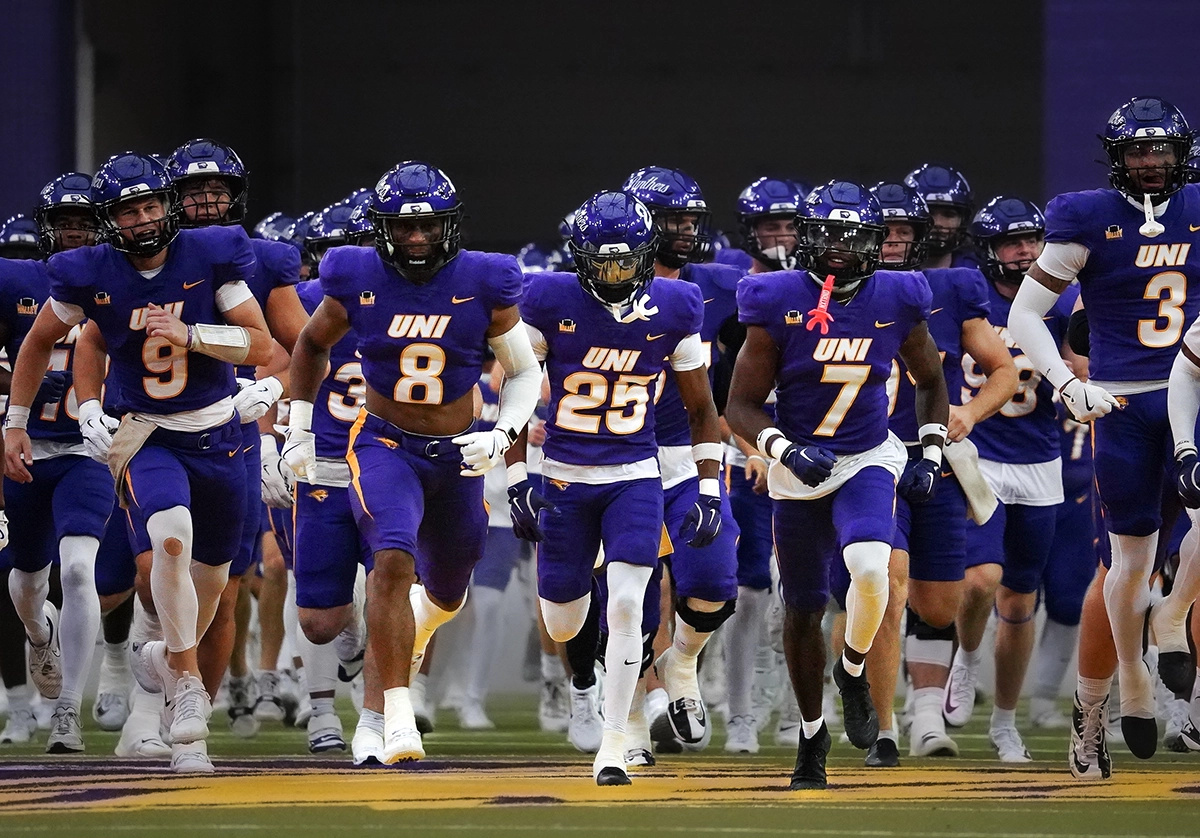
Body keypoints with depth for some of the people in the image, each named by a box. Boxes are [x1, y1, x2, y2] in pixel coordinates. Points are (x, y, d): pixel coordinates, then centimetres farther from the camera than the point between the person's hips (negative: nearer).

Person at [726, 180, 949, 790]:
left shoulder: (897, 302, -5)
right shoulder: (779, 304, -12)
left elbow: (931, 383, 13)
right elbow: (740, 407, -9)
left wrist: (929, 454, 2)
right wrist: (788, 451, -24)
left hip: (868, 463, 0)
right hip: (799, 471, 0)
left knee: (870, 568, -28)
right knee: (804, 608, 8)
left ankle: (853, 671, 1)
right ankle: (812, 735, 28)